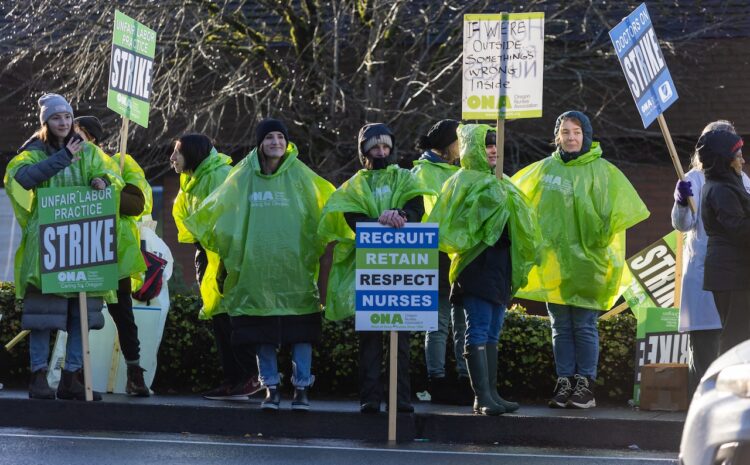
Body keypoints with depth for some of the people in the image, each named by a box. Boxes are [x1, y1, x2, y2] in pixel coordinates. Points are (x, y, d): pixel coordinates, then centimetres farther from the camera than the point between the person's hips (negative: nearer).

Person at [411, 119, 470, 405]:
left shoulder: (459, 171, 20)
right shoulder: (423, 172, -1)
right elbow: (426, 212, -10)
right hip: (438, 254, -7)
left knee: (464, 321, 6)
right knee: (439, 322, -4)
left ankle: (466, 381, 9)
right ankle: (437, 382, -1)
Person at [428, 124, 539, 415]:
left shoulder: (500, 184, 22)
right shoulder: (465, 181, -1)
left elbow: (518, 221, 25)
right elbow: (455, 223, -10)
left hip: (500, 265, 8)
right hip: (477, 263, -8)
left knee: (492, 334, 8)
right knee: (479, 331, -12)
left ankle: (491, 393, 9)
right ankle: (482, 396, -16)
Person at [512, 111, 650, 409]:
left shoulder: (602, 171, -3)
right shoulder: (545, 169, 8)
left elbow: (618, 211, -9)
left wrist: (599, 239, -17)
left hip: (585, 262, -4)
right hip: (554, 260, 4)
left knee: (584, 326, -2)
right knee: (561, 328, 8)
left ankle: (585, 385, 3)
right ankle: (564, 384, 12)